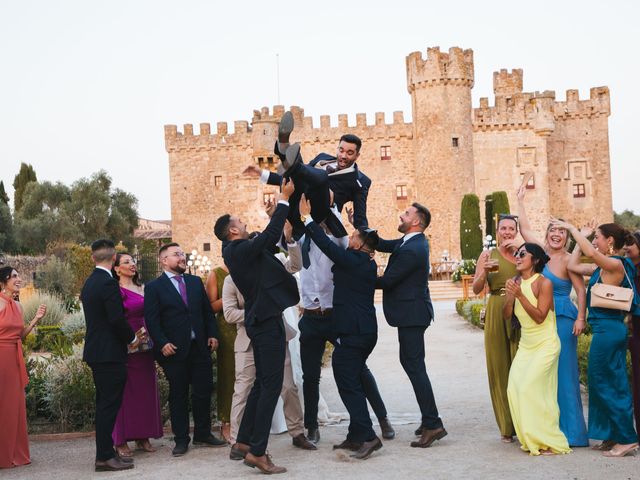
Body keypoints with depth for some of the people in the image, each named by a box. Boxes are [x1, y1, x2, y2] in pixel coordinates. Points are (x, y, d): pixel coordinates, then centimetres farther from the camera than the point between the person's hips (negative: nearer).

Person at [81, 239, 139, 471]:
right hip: (109, 354, -9)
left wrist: (129, 336, 18)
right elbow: (117, 319, -21)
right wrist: (132, 338, -4)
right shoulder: (109, 283, -16)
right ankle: (104, 457, -2)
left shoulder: (89, 283, 13)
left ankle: (105, 452, 21)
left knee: (105, 404, 15)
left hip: (96, 352, 9)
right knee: (109, 405, -5)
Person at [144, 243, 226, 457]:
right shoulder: (154, 287, -1)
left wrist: (212, 335, 4)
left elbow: (207, 310, 14)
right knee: (178, 395, 4)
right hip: (174, 349, -4)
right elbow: (151, 320, -7)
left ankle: (203, 434, 22)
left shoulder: (195, 281, 13)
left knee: (204, 391, 7)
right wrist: (162, 343, -16)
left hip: (200, 346, 4)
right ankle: (181, 440, 13)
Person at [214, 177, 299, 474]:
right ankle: (257, 452, -6)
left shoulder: (237, 250, 13)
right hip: (267, 321, -10)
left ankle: (245, 440, 24)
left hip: (262, 321, 10)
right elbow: (270, 235, -24)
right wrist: (284, 198, -16)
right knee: (271, 385, -8)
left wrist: (285, 201, 18)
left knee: (262, 383, 17)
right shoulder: (239, 250, -15)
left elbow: (270, 238, 21)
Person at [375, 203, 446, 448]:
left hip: (411, 314, -11)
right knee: (410, 361, 17)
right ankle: (428, 417, 25)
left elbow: (387, 281, -18)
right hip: (411, 311, 11)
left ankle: (433, 424, -4)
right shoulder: (410, 241, 9)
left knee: (415, 366, -7)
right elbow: (381, 244, 11)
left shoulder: (412, 249, -22)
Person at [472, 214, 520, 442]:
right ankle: (507, 426, 11)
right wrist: (485, 271, -16)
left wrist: (518, 251, -11)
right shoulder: (488, 255, 7)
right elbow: (476, 289, 2)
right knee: (499, 366, 3)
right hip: (496, 314, 0)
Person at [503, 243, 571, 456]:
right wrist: (509, 297, -18)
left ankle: (549, 442, 0)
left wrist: (520, 295, -26)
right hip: (526, 345, 6)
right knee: (514, 389, -4)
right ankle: (531, 439, 11)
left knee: (530, 389, -14)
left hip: (545, 345, -6)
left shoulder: (544, 283, -14)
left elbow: (539, 317, -20)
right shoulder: (515, 282, 3)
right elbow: (507, 315, 1)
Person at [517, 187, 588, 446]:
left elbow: (581, 290, -12)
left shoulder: (568, 260, -9)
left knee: (562, 373, -5)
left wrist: (580, 319, -22)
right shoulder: (542, 252, 10)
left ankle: (569, 431, 2)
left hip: (561, 320, -7)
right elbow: (525, 229, 20)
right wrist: (520, 201, 24)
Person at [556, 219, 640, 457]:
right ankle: (613, 436, 22)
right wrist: (581, 236, 14)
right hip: (611, 329, 10)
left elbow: (591, 253, -34)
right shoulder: (602, 266, 12)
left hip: (607, 329, -10)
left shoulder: (615, 265, -15)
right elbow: (573, 266, 15)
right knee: (612, 384, 14)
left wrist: (572, 228, -25)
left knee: (606, 384, -3)